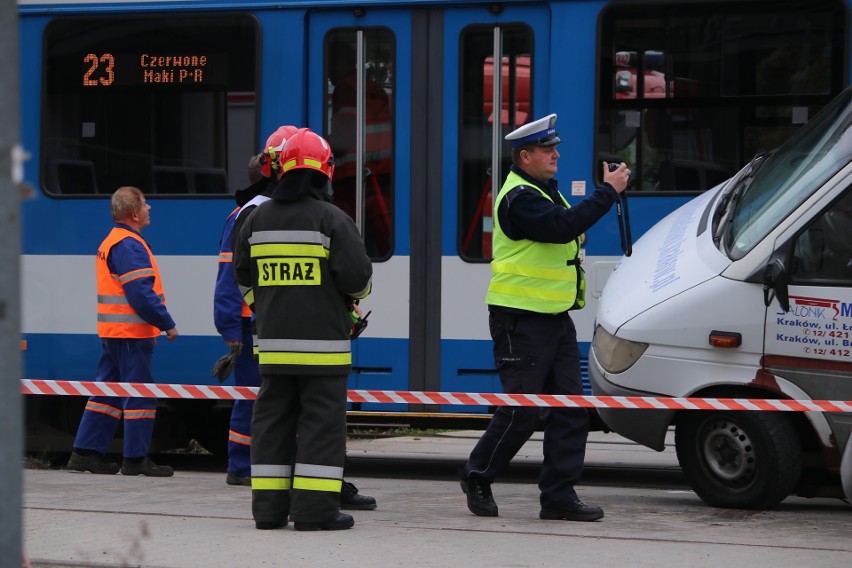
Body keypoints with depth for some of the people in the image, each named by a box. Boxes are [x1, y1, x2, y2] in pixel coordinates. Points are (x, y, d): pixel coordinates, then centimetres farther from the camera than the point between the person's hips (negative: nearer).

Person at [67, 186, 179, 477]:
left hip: (112, 332, 10)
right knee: (140, 394, -4)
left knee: (108, 392, 12)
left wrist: (157, 323, 19)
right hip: (132, 333, -10)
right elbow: (141, 294, -22)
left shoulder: (110, 243, 17)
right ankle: (136, 459, -1)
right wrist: (166, 324, -15)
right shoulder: (130, 246, -16)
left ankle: (86, 452, 12)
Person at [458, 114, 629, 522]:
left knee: (570, 410, 3)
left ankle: (559, 495, 4)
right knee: (522, 411, -4)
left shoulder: (543, 191, 19)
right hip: (521, 321, -10)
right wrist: (608, 192, -24)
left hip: (556, 318, 10)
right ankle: (477, 478, 15)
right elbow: (561, 227, -29)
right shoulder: (519, 197, -15)